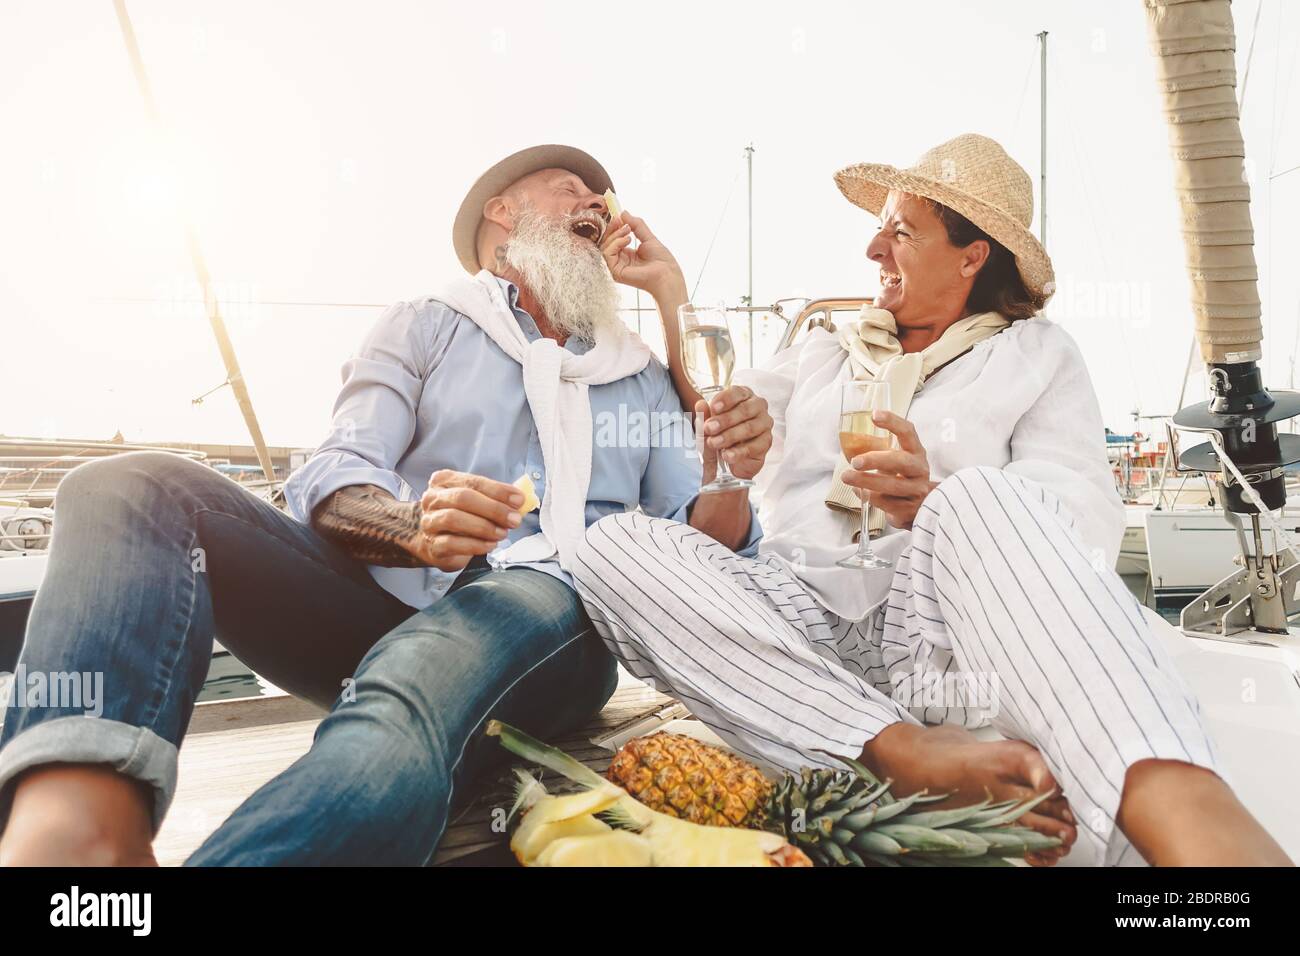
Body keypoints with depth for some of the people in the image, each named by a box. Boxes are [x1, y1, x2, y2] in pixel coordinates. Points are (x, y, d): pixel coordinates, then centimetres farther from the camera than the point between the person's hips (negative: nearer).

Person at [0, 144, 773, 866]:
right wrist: (415, 526, -22)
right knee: (141, 489, -20)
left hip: (548, 632, 0)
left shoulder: (643, 378, 23)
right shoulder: (427, 326, 18)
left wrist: (732, 478, -12)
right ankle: (74, 832, -44)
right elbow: (329, 481, 2)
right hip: (382, 607, 1)